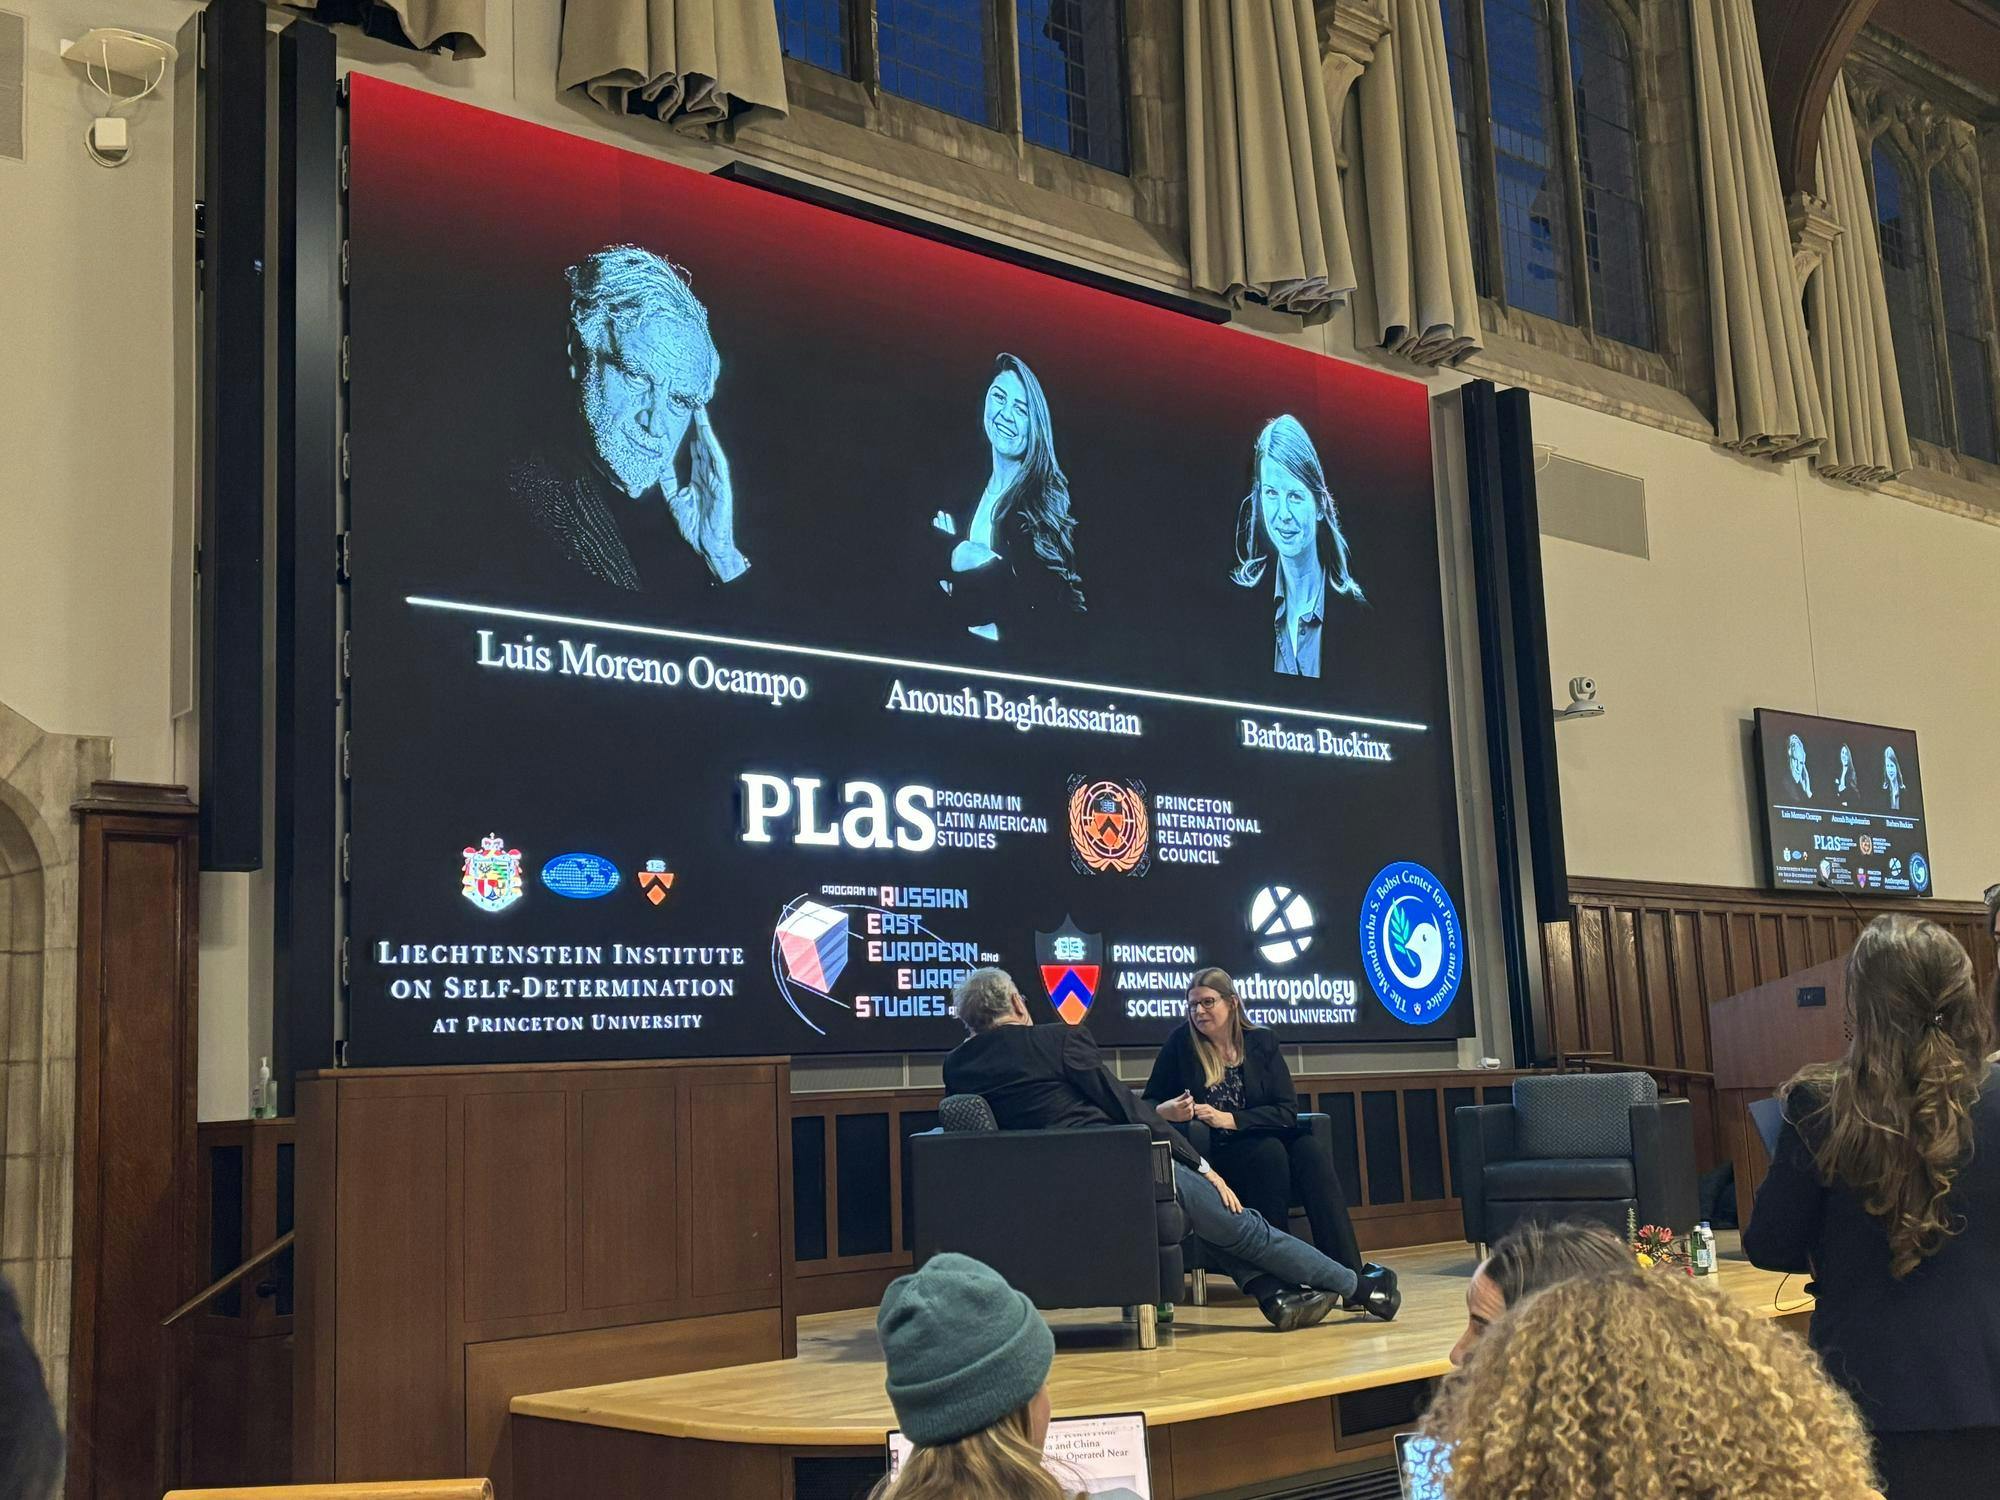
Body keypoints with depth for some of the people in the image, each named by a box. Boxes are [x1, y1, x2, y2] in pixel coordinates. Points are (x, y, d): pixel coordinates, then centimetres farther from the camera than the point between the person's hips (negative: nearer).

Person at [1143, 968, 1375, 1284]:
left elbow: (1287, 1111, -1)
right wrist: (1165, 1112, -19)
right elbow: (1147, 1104, 6)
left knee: (1310, 1151, -28)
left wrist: (1230, 1119, -14)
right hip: (1210, 1157, -3)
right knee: (1270, 1151, -32)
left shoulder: (1261, 1042, 6)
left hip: (1266, 1142, 3)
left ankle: (1350, 1274, -32)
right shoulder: (1181, 1045, 2)